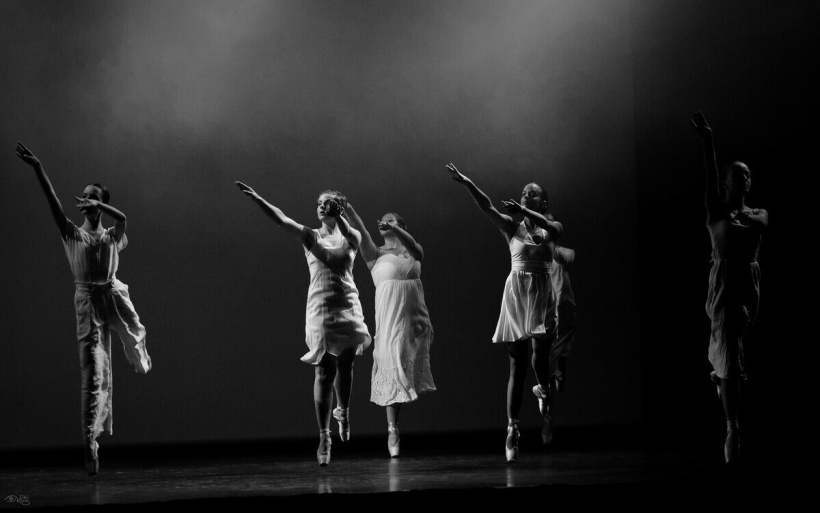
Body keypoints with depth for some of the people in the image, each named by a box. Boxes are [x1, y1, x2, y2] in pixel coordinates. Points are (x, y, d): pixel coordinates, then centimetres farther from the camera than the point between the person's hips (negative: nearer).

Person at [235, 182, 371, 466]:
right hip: (320, 309, -1)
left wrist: (337, 216, -36)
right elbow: (282, 219, -6)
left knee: (345, 366, 7)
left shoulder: (350, 237, 6)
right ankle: (324, 436, -6)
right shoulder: (310, 236, 6)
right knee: (323, 372, -7)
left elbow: (352, 237, -19)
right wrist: (257, 199, -19)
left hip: (347, 308, 1)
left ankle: (343, 411, 37)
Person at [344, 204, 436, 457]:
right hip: (389, 315, -2)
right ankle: (392, 429, -6)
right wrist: (350, 213, -32)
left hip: (415, 316, 2)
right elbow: (362, 234, -12)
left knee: (409, 367, 5)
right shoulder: (376, 254, 6)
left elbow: (411, 244, -13)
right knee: (392, 368, -8)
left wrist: (394, 230, -33)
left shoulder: (412, 251, 11)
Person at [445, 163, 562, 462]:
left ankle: (544, 396, 13)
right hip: (516, 293, 0)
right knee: (517, 365, -2)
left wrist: (524, 211, -33)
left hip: (542, 295, 0)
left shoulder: (552, 229, 8)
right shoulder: (512, 227, 9)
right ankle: (512, 429, 0)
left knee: (540, 353, -19)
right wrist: (467, 184, -21)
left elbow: (549, 226, -17)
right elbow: (486, 207, -5)